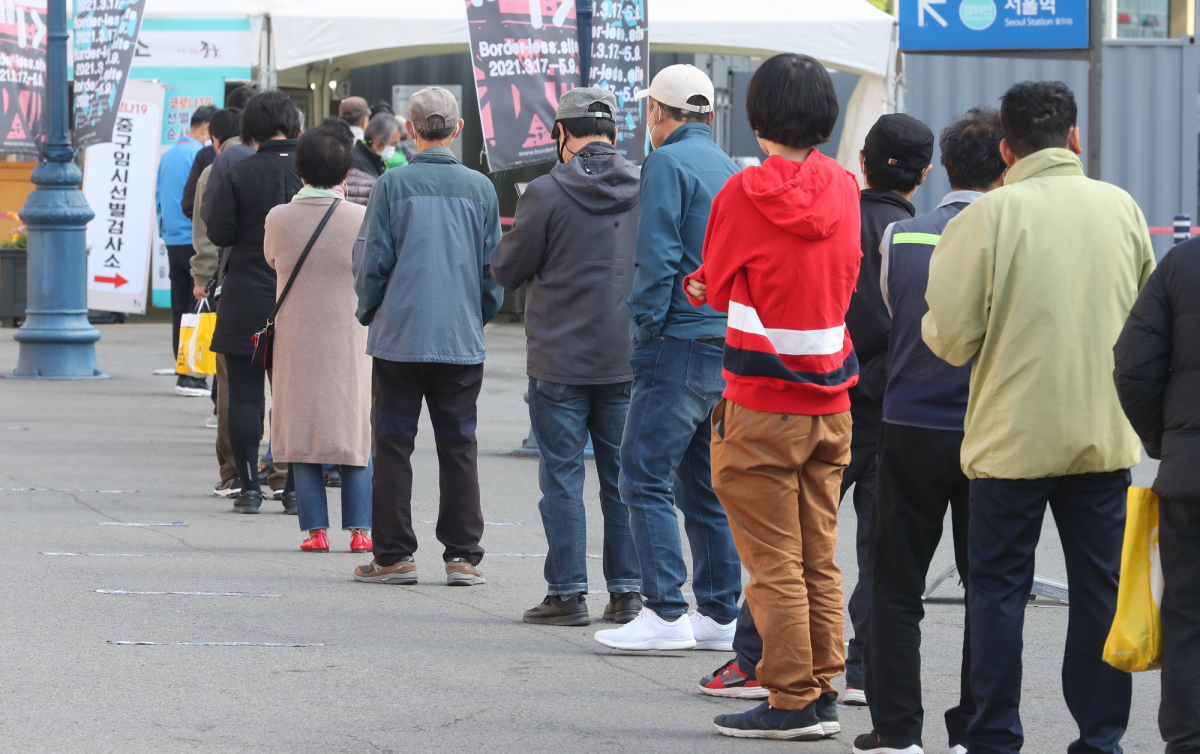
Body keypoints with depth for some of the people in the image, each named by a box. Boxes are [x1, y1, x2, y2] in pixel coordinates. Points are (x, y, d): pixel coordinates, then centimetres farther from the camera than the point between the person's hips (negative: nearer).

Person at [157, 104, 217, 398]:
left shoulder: (167, 156, 13)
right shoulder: (201, 155, -11)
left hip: (172, 240, 8)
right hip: (197, 240, -8)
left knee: (180, 309, 10)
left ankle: (183, 374, 12)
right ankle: (193, 375, -9)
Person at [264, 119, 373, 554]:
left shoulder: (279, 219, -9)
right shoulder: (362, 219, -12)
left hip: (296, 343, 1)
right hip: (350, 339, 0)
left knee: (303, 436, 7)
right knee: (356, 433, 9)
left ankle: (315, 529, 2)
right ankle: (359, 530, 7)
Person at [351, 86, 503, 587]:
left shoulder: (393, 185, -6)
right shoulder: (480, 189, 1)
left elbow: (372, 262, -4)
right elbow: (494, 267, 7)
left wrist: (370, 314, 12)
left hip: (399, 338, -2)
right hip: (462, 340, 2)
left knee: (393, 447, 5)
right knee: (459, 448, 8)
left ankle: (394, 555, 6)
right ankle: (463, 555, 7)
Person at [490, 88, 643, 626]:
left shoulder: (547, 193, -12)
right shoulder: (645, 190, -1)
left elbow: (507, 272, -3)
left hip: (560, 362, -4)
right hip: (626, 359, 4)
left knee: (562, 475, 3)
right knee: (622, 475, 10)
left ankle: (567, 592, 2)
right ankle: (626, 592, 11)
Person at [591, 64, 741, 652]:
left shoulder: (668, 163, -7)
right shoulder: (730, 169, 16)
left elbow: (658, 258, -14)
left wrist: (646, 328, -7)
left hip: (681, 340, -8)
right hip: (728, 348, 8)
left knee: (645, 477, -7)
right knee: (704, 483, 12)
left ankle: (666, 613, -13)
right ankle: (719, 614, 12)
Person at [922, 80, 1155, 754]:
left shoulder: (992, 214, -11)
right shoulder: (1121, 207, 2)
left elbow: (951, 336, -12)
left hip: (1014, 434, -3)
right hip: (1105, 433, 3)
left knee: (999, 587, 7)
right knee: (1101, 588, 10)